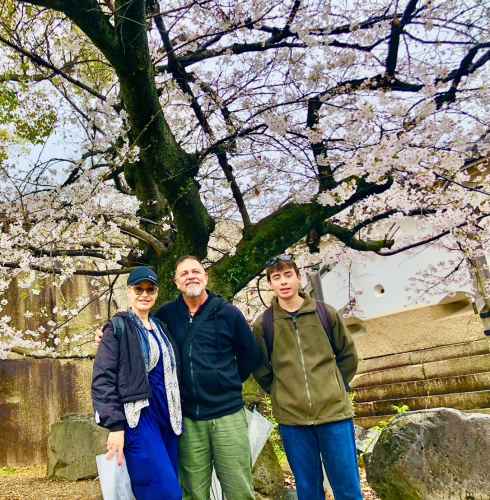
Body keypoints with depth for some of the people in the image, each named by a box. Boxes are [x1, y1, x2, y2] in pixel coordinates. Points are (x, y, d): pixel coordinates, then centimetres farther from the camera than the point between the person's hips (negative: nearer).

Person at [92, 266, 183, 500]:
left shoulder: (160, 327, 15)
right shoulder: (117, 327, -3)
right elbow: (103, 378, -10)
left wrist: (176, 417, 13)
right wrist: (115, 426, -16)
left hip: (166, 417, 7)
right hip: (138, 417, -6)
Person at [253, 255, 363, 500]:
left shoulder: (325, 314, 1)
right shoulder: (263, 324, -1)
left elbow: (348, 355, 11)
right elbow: (260, 369, 10)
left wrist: (335, 388, 8)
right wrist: (280, 393, 6)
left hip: (334, 411, 0)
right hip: (291, 418, 0)